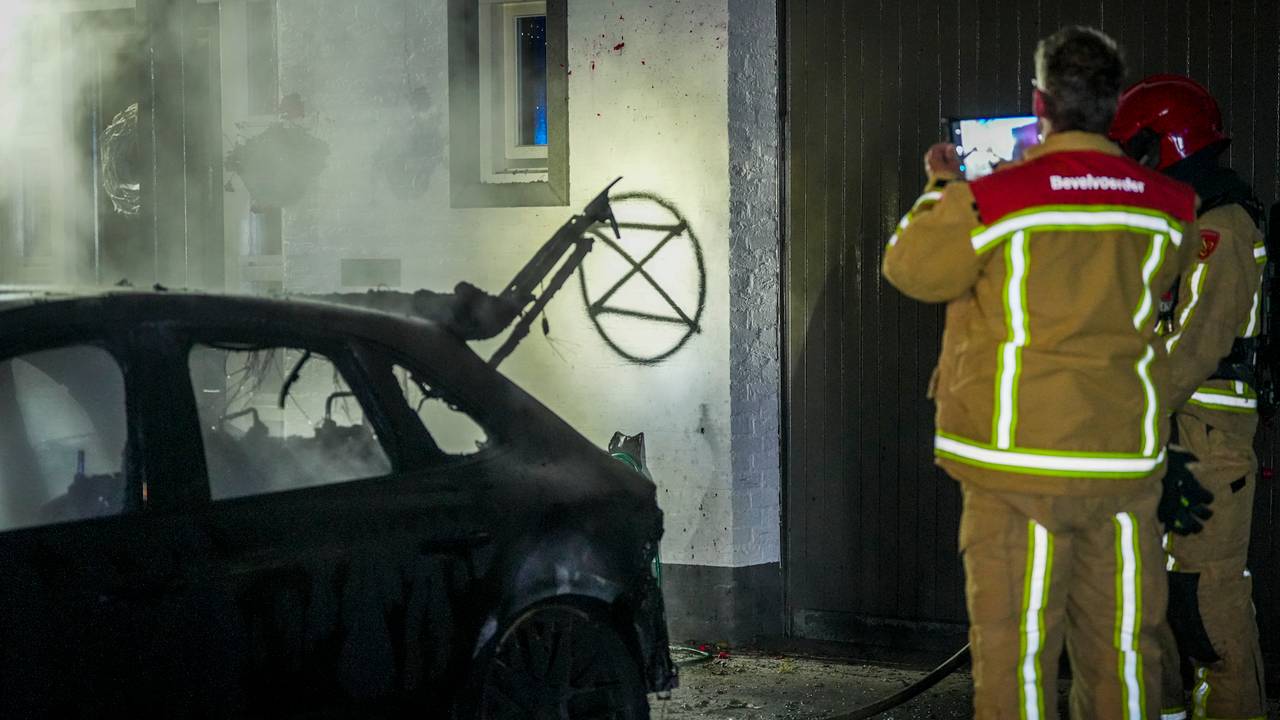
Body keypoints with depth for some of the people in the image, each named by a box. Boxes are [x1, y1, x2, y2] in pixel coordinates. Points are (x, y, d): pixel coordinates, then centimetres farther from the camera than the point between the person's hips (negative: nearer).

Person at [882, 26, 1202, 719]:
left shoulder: (995, 198, -10)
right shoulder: (1168, 206, 1)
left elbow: (911, 267, 3)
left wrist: (939, 188, 19)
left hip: (1018, 460, -3)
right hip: (1127, 456, 3)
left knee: (1015, 643, 3)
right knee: (1123, 647, 9)